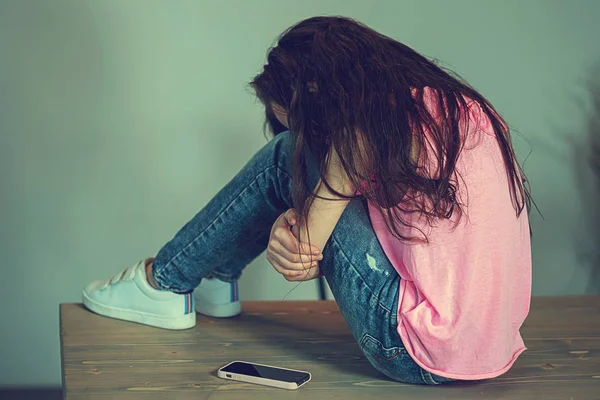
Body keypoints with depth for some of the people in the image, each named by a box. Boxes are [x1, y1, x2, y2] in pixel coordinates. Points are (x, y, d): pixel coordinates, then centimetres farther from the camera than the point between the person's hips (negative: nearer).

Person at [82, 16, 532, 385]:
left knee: (288, 156, 2)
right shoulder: (455, 102, 11)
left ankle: (163, 282, 17)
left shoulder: (367, 122, -13)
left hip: (420, 357, -8)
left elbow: (302, 253, -9)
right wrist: (297, 221, -1)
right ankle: (218, 281, 35)